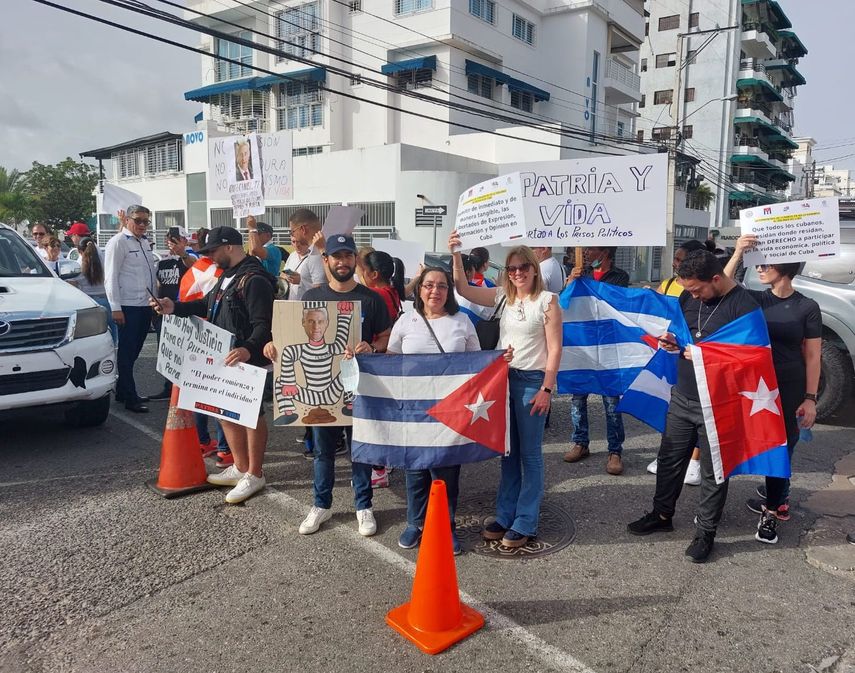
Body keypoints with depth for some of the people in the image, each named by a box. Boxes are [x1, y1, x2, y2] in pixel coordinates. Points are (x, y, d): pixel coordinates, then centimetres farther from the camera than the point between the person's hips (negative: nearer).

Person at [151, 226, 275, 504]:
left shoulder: (254, 279, -19)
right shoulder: (227, 275, 15)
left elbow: (264, 324, -26)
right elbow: (208, 304, 25)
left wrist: (249, 349, -42)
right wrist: (174, 308, 14)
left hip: (246, 360, -11)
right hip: (224, 357, 11)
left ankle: (255, 475, 13)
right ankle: (241, 467, 32)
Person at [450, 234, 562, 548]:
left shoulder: (547, 300, -6)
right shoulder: (503, 296, 7)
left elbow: (554, 348, -8)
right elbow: (463, 289, 6)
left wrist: (547, 389, -13)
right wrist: (456, 254, -6)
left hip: (532, 381, -5)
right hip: (503, 378, 5)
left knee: (529, 454, 2)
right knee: (507, 451, 13)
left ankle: (525, 524, 13)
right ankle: (505, 516, 25)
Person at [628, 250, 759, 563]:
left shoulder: (744, 305, -17)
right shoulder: (689, 297, 3)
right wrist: (672, 342, -5)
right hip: (682, 397, 6)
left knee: (713, 471, 9)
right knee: (670, 459, 17)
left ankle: (706, 531, 25)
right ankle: (662, 515, 35)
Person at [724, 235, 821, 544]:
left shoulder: (807, 308, -5)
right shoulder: (755, 300, 1)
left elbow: (812, 356, -3)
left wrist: (810, 398, -6)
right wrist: (737, 254, -25)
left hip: (789, 390, -2)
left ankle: (772, 512, 21)